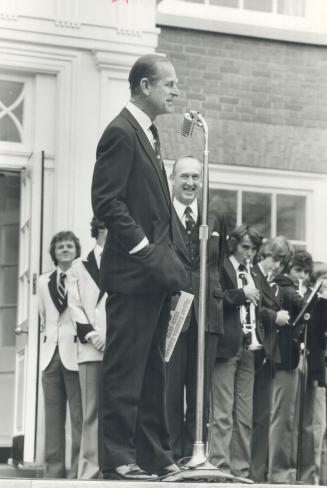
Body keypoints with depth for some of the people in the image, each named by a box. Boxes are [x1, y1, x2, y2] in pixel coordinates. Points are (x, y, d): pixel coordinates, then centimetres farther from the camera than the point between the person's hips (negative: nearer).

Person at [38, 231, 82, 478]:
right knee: (53, 414, 5)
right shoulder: (44, 281, 17)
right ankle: (54, 469, 8)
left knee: (79, 414, -6)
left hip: (75, 352, -5)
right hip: (51, 354, 5)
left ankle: (78, 469, -4)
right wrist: (46, 344, 14)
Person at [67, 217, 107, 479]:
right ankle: (90, 468, -2)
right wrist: (90, 334, -7)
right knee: (92, 410, -3)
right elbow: (75, 305, 7)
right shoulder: (80, 266, 16)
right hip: (92, 348, 0)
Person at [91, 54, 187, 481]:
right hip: (133, 272, -10)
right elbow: (107, 203, -18)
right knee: (125, 369, -5)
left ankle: (154, 454, 19)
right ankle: (117, 458, -1)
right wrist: (147, 252, -20)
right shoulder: (121, 132, -11)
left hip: (156, 273, 10)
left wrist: (167, 258, 11)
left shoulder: (149, 133, 19)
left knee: (152, 369, 13)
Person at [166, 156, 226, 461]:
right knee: (169, 390, -3)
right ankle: (171, 456, 3)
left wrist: (217, 295, 7)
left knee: (200, 392, 6)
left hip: (207, 315, 4)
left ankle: (193, 456, 11)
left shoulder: (216, 220, 15)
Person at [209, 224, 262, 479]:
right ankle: (220, 467, -5)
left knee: (245, 416, 7)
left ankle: (241, 469, 11)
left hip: (249, 346, 7)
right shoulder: (220, 267, 0)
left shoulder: (254, 274, 20)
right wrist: (242, 294, -15)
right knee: (222, 413, -7)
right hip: (227, 345, -7)